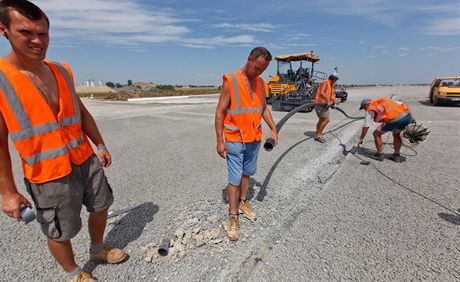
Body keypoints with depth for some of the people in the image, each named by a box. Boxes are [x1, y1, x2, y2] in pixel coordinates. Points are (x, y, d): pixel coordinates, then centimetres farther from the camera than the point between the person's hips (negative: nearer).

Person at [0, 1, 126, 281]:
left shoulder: (62, 71, 3)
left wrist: (100, 146, 12)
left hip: (87, 161, 6)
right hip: (49, 174, -5)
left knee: (101, 206, 21)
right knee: (60, 233, 12)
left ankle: (98, 249, 48)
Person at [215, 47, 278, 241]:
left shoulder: (261, 83, 7)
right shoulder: (230, 81, -11)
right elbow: (220, 112, -11)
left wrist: (273, 129, 7)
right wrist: (220, 140, -14)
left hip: (254, 139, 6)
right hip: (234, 140, -5)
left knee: (247, 173, 18)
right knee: (234, 179, 1)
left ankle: (243, 203, 38)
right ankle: (233, 217, 16)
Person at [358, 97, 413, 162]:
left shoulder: (370, 110, 10)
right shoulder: (384, 100, 30)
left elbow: (365, 127, 9)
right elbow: (401, 104, 27)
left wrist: (361, 139, 21)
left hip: (395, 118, -7)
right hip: (408, 115, 7)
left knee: (377, 134, 12)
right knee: (396, 134, 29)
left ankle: (379, 155, 20)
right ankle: (396, 155, 32)